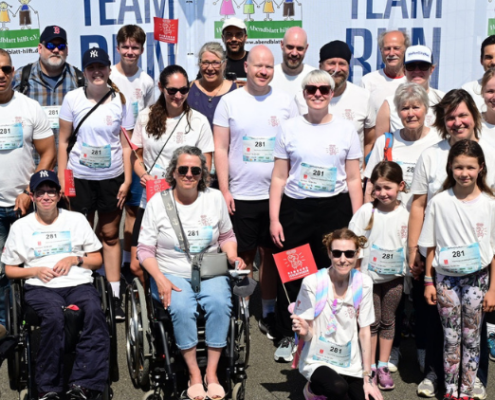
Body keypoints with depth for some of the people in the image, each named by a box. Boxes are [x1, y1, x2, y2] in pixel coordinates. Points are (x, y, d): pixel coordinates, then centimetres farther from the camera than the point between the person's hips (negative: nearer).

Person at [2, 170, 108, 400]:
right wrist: (35, 271, -3)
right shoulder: (20, 227, 15)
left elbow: (97, 260, 18)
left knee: (95, 311, -34)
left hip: (79, 284, 1)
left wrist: (74, 259, -1)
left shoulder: (77, 220, 18)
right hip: (41, 288, -1)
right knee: (54, 315, -36)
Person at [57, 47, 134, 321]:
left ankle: (115, 295, 13)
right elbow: (63, 141, 2)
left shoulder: (120, 100, -1)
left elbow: (125, 144, 1)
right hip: (80, 178, 0)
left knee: (110, 236, 7)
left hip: (112, 178, 0)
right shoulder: (73, 98, -2)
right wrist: (61, 177, -3)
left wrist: (127, 179, -4)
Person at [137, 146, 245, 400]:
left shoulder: (215, 198, 6)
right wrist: (160, 280, -15)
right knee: (182, 308, -32)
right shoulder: (157, 203, 0)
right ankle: (194, 374, -16)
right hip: (171, 274, -1)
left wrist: (232, 257, -3)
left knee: (219, 303, -30)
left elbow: (226, 236, 18)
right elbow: (145, 249, 0)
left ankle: (212, 373, -18)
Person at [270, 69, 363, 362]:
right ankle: (288, 336, 18)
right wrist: (274, 219, -1)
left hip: (335, 208, 0)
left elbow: (354, 180, 6)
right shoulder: (290, 128, 5)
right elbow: (279, 177, 5)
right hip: (295, 209, 0)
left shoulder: (346, 129, 5)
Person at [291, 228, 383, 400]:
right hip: (318, 361, -4)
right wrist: (304, 332, -33)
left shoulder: (363, 283, -4)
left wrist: (368, 377, -1)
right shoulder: (312, 283, -14)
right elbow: (308, 335, -8)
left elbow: (364, 331, 0)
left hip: (351, 363, 5)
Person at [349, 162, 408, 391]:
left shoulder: (405, 214, -5)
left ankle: (383, 366, 24)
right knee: (372, 322, 7)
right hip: (369, 276, -2)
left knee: (388, 321, 12)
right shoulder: (367, 211, -10)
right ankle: (369, 366, 19)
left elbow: (409, 246, 5)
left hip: (394, 277, 2)